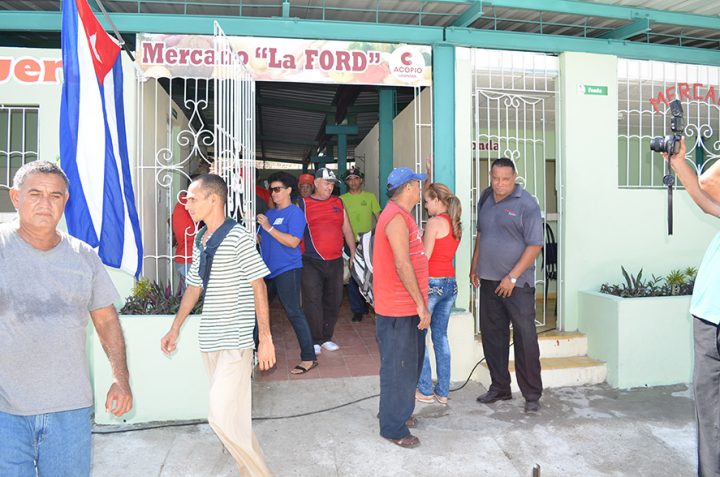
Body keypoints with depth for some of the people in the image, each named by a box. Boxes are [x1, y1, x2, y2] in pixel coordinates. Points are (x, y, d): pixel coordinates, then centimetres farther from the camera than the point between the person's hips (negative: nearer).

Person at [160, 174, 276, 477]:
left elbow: (259, 287, -13)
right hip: (209, 340, 8)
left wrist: (265, 338, -15)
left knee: (222, 416, -10)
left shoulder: (237, 237, -13)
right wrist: (175, 330, 19)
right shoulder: (200, 239, 11)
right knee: (229, 412, 14)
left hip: (235, 341, -8)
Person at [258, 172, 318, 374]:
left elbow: (293, 241, -19)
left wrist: (269, 227, -18)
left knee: (294, 313, -7)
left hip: (287, 270, -8)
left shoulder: (294, 213, -8)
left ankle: (309, 358, 0)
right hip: (268, 270, 8)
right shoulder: (269, 213, 16)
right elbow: (261, 240, 20)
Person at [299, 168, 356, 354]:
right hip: (312, 262, -4)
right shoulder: (303, 204, 1)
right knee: (312, 301, -4)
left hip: (335, 261, 4)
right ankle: (315, 340, 8)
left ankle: (327, 337, 22)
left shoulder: (338, 203, 12)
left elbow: (347, 230, 17)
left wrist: (353, 252, 13)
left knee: (333, 301, 9)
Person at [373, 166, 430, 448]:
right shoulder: (396, 217, -18)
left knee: (410, 363, 21)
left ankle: (400, 412, 37)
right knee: (398, 368, 1)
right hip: (398, 309, -10)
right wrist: (421, 305, -19)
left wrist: (420, 303, 19)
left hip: (407, 307, 10)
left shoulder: (401, 215, 16)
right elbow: (403, 265, -23)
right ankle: (393, 428, 15)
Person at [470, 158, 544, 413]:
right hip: (488, 280, 6)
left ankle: (532, 394, 12)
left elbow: (534, 245, -14)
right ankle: (499, 387, 26)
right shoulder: (485, 201, 10)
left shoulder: (526, 204, -10)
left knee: (525, 338, -1)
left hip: (517, 282, -6)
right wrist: (474, 267, 14)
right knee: (492, 336, 12)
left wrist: (512, 277, -17)